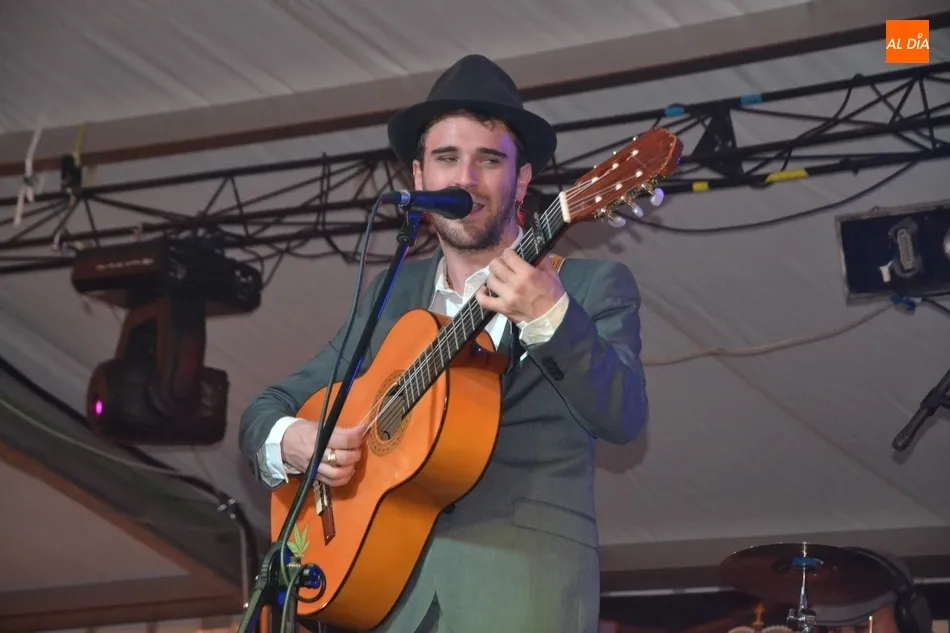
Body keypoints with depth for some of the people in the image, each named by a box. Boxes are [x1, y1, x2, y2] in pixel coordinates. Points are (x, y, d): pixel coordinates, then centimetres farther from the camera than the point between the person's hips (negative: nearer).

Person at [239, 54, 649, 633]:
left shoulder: (592, 285, 5)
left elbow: (624, 419, -11)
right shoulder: (391, 295, 17)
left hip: (522, 578, -3)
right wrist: (289, 441, -4)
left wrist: (551, 317, -27)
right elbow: (269, 408, 19)